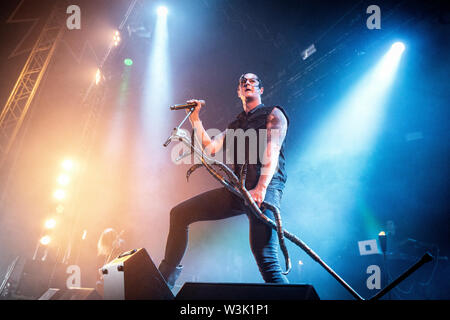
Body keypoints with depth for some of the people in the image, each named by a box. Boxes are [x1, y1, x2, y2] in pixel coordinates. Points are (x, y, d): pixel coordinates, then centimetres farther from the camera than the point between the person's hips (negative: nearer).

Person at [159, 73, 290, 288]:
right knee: (180, 213, 0)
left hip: (265, 189, -6)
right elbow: (210, 148, 19)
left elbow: (272, 151, -7)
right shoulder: (235, 125, 28)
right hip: (236, 190, 6)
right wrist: (195, 118, 16)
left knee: (265, 259, -23)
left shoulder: (273, 114, 9)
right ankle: (164, 280, 5)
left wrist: (261, 188, -22)